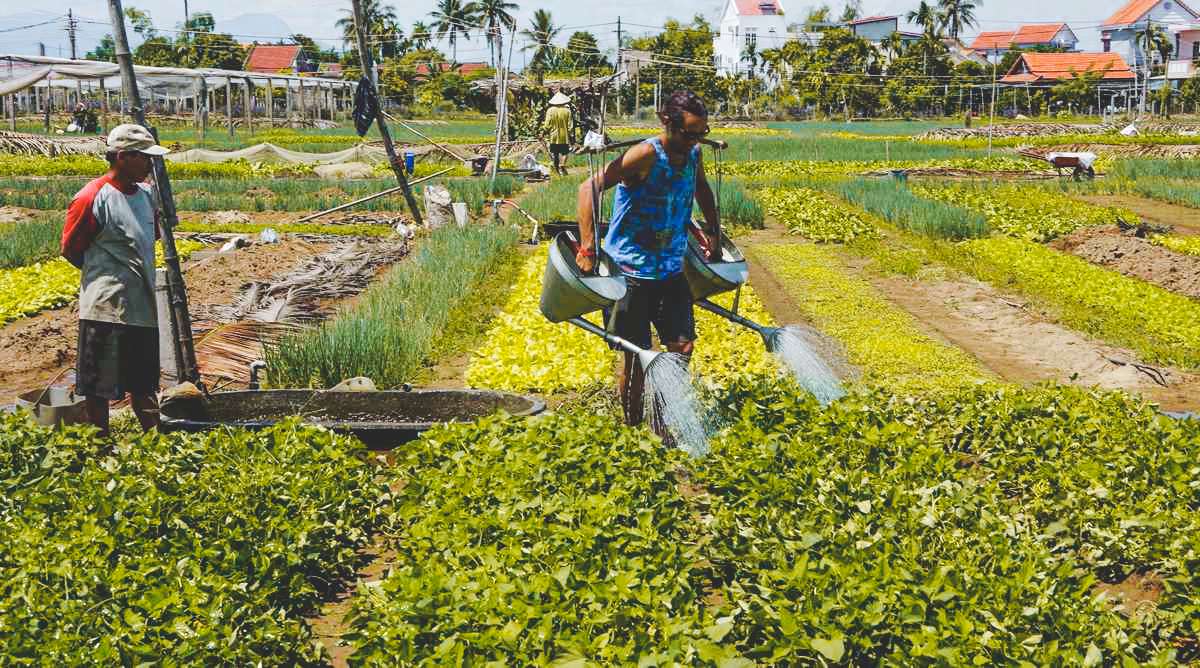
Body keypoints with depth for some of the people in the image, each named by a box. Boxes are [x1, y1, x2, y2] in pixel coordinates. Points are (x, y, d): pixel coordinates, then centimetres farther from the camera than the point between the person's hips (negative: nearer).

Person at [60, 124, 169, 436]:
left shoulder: (145, 194, 7)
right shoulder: (91, 198, -14)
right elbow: (70, 249, -5)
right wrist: (104, 272, 4)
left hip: (143, 305, 7)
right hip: (106, 306, -7)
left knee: (143, 382, 18)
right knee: (99, 387, 4)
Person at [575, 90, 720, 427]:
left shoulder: (693, 155, 0)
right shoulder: (646, 155, -20)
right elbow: (589, 187, -24)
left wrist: (712, 229, 28)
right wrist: (588, 248, -28)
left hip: (672, 268, 6)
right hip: (633, 269, -6)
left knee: (683, 345, 5)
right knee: (636, 354, 2)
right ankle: (631, 425, 20)